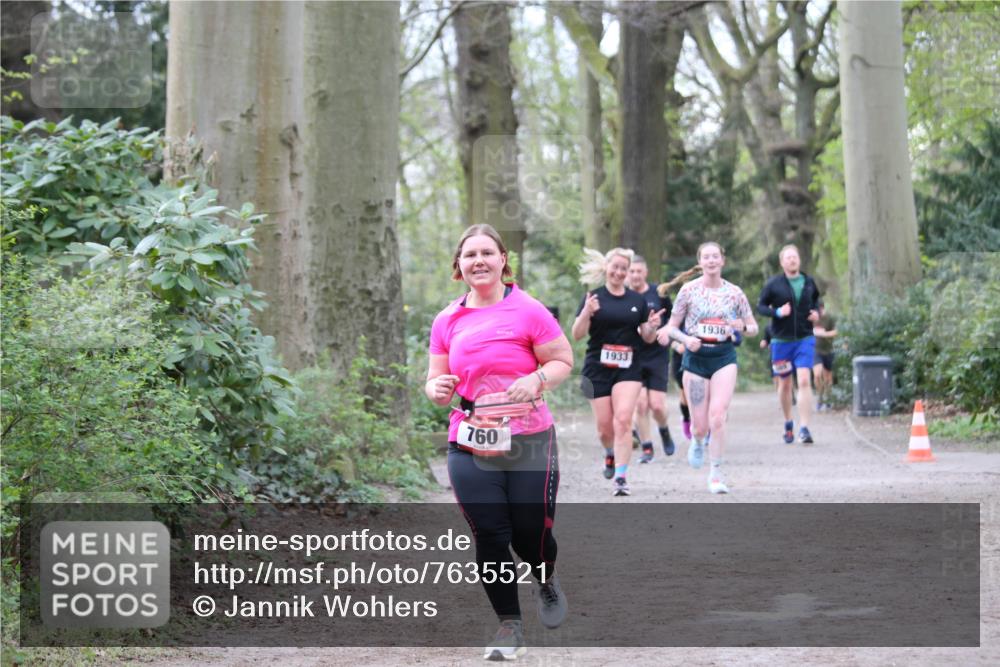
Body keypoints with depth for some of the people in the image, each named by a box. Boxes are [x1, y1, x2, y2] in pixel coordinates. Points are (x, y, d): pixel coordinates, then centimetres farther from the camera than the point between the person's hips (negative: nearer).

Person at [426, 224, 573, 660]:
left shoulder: (527, 310, -4)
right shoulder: (447, 321, 8)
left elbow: (563, 361, 0)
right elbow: (435, 379, 15)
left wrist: (537, 379, -20)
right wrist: (436, 389, -9)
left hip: (529, 443, -3)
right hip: (469, 448, 3)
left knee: (531, 533, 0)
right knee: (490, 538, -2)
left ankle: (546, 583, 36)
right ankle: (509, 627, 13)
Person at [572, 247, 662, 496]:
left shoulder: (637, 301, 8)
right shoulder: (594, 298, 1)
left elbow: (647, 338, 12)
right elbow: (577, 334, -5)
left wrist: (652, 326, -10)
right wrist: (586, 313, -23)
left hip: (628, 369, 0)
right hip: (598, 369, 0)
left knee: (623, 420, -15)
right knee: (604, 426, 4)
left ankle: (621, 477, -14)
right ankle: (610, 454, 38)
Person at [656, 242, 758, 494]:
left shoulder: (734, 293, 3)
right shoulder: (689, 290, -1)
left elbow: (753, 328, 11)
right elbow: (671, 327, 4)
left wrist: (742, 327, -12)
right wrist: (686, 339, -16)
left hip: (724, 356, 0)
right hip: (696, 357, 0)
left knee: (718, 416, -17)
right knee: (700, 425, 1)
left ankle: (716, 474, -6)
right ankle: (697, 441, 40)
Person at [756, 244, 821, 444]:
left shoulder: (809, 282, 4)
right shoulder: (773, 284, -4)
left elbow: (816, 299, 21)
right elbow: (760, 306, 0)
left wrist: (816, 312, 0)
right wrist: (777, 312, -18)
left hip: (805, 339, 0)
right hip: (781, 340, 0)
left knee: (804, 380, -14)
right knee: (785, 383, 11)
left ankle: (804, 428, -16)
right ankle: (788, 424, 30)